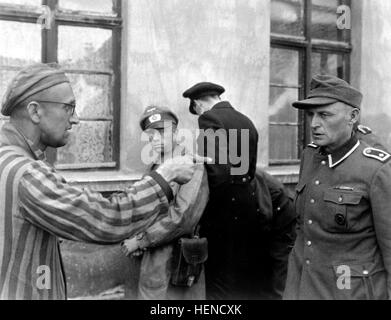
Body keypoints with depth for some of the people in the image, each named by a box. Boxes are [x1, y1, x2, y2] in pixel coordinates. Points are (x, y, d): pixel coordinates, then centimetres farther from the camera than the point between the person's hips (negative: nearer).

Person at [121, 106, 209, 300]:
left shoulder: (193, 167, -13)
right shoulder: (154, 169, 9)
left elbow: (184, 218, -22)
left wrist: (141, 240, -15)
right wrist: (136, 238, -2)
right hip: (150, 265, 6)